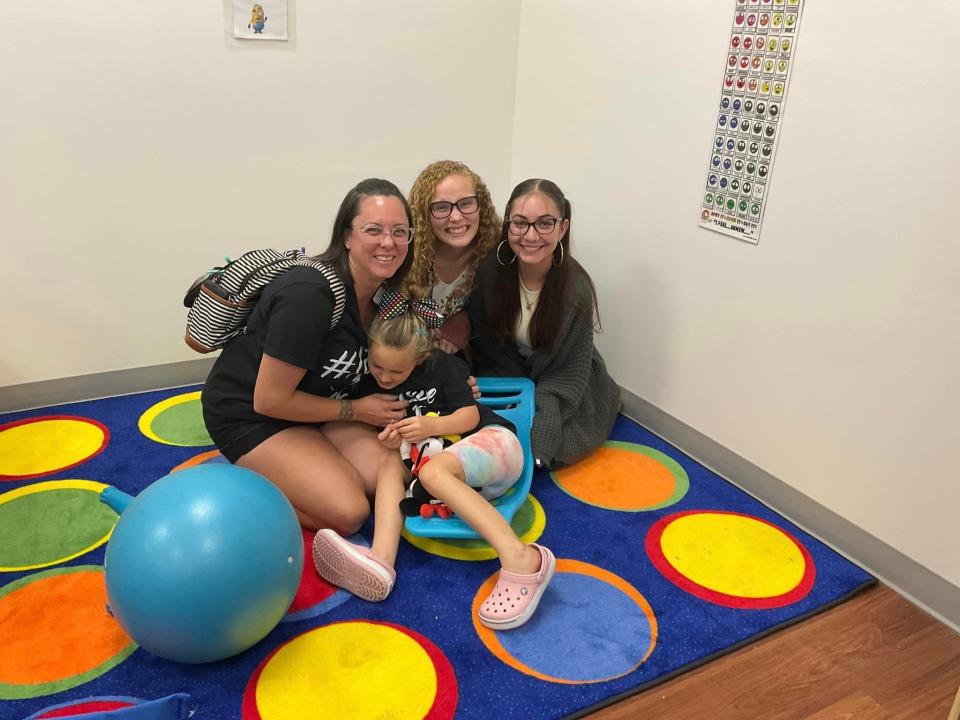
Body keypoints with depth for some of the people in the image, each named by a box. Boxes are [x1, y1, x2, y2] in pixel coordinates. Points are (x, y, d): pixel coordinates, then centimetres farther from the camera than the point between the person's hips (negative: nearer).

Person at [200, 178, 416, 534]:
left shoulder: (385, 290, -6)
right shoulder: (309, 296, -31)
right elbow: (270, 399, -24)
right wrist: (355, 410, -15)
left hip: (314, 402, 8)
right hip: (248, 413, -8)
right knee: (348, 513, -19)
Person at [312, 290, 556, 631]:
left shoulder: (442, 366, -6)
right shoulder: (370, 384, 8)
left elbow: (470, 414, -8)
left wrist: (432, 426, -27)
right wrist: (389, 438, -14)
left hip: (492, 440, -6)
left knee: (433, 471, -33)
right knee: (390, 463, -17)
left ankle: (520, 559, -43)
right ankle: (381, 561, -38)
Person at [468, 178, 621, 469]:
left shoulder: (576, 289, -26)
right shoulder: (490, 270, -21)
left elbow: (568, 374, -19)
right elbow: (482, 345, -6)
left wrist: (534, 440, -29)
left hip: (559, 389, -2)